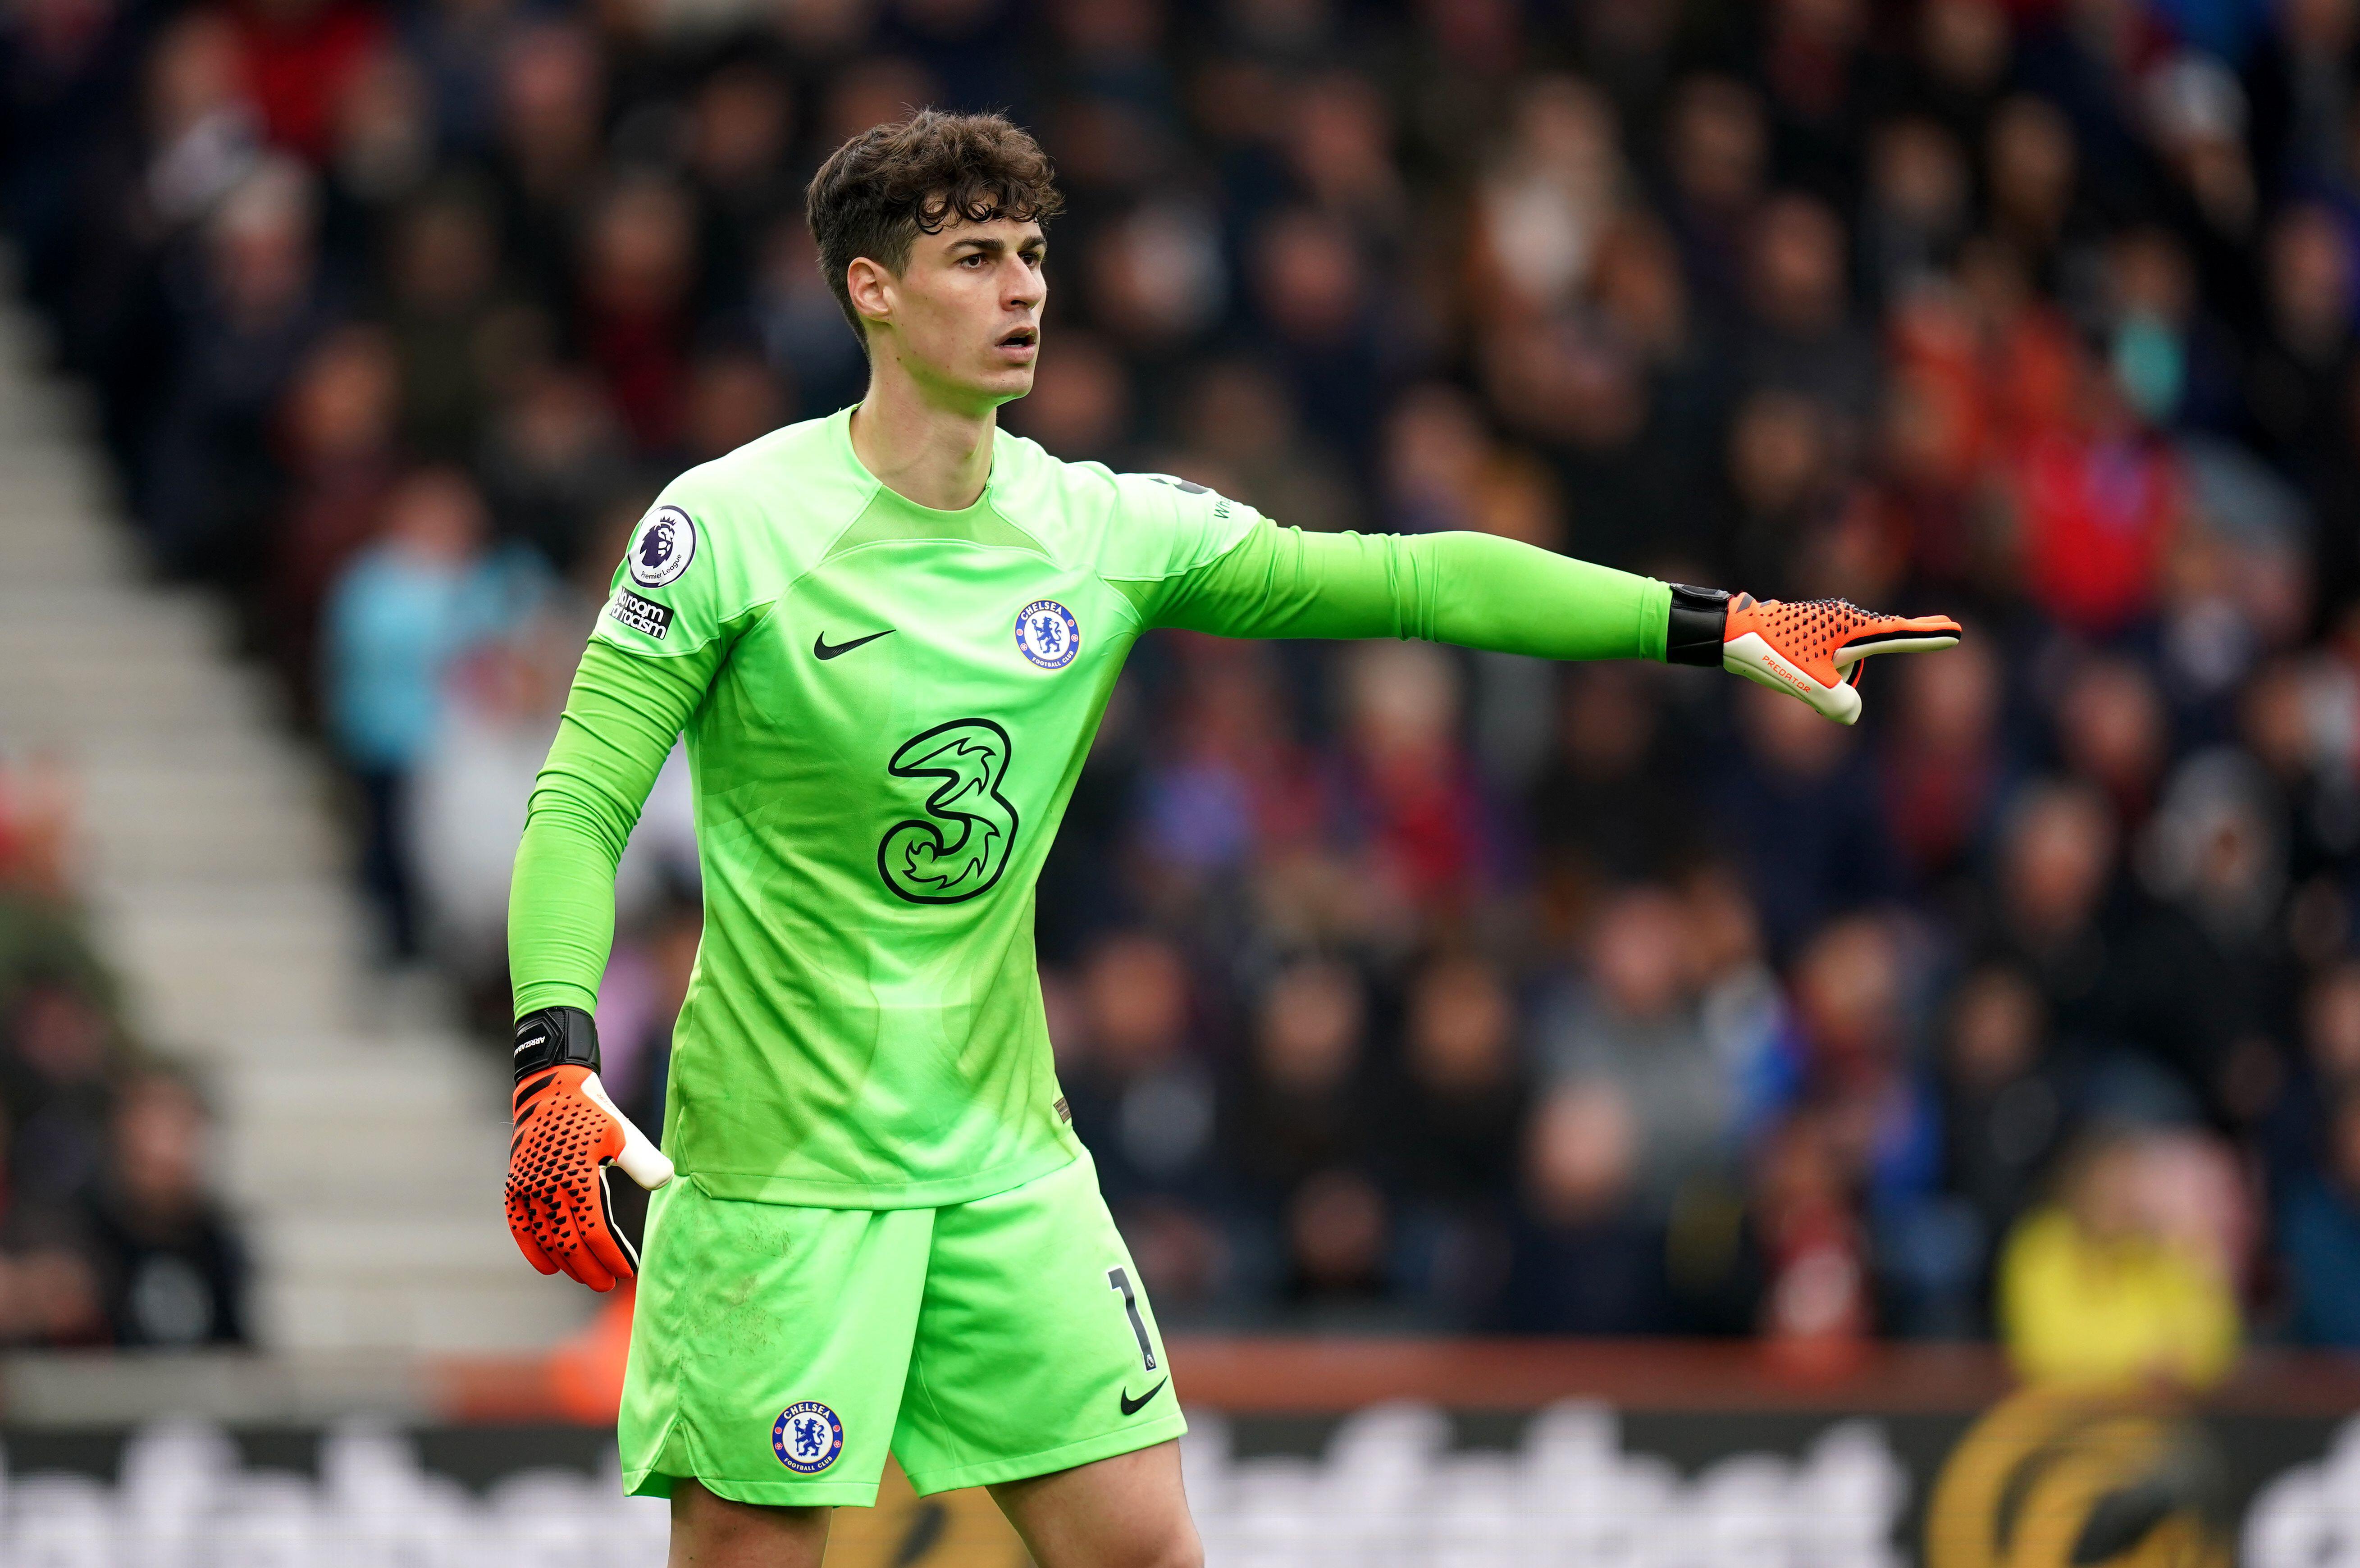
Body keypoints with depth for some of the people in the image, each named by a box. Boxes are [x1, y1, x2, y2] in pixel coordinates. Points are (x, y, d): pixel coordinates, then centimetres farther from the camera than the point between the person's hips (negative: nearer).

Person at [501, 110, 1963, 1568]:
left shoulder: (1104, 527, 3)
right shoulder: (725, 527, -10)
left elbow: (1411, 577, 2)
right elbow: (579, 808, -10)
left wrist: (1716, 623, -3)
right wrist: (558, 1061, -24)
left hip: (1007, 1159, 5)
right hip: (782, 1163, -5)